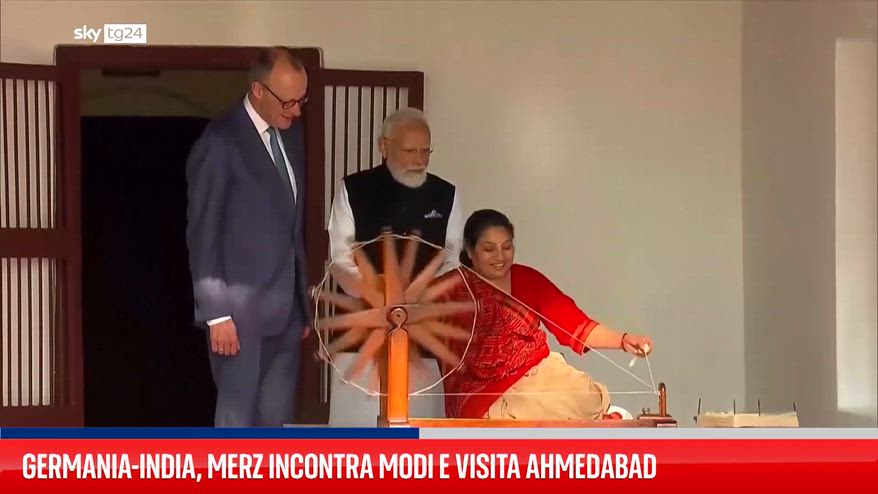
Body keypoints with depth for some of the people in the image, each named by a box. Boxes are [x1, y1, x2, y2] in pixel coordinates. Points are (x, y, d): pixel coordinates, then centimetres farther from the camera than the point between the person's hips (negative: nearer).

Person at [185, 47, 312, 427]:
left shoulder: (291, 135, 11)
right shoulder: (220, 142, -11)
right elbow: (202, 235, -12)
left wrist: (303, 303, 15)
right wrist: (217, 313, -16)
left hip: (285, 310, 7)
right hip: (240, 310, -7)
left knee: (276, 423, 9)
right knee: (237, 422, -3)